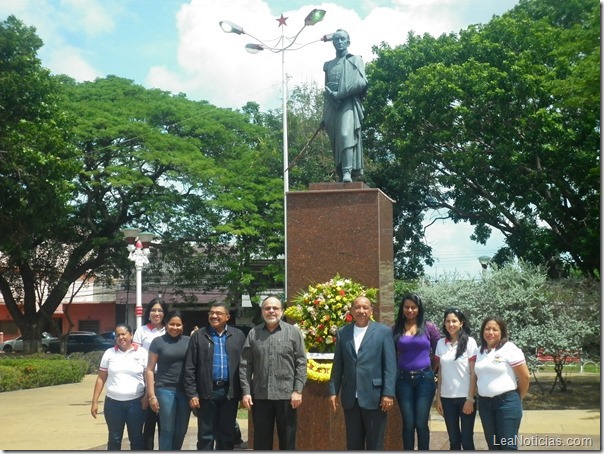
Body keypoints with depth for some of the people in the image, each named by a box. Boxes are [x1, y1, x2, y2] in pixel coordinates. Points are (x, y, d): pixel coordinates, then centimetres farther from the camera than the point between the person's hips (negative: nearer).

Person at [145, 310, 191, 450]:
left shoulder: (188, 341, 7)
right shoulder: (158, 341, 0)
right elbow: (150, 369, 0)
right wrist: (152, 395, -6)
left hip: (185, 391, 3)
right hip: (165, 390, -3)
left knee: (181, 430, 9)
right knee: (167, 430, 0)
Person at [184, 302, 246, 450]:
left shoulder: (238, 336, 6)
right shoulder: (198, 336, 2)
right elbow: (190, 368, 0)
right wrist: (192, 393, -7)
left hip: (230, 392, 1)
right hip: (207, 392, -1)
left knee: (227, 434, 10)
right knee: (205, 435, 5)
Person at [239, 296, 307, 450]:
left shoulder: (293, 332, 2)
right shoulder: (253, 334, 6)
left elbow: (301, 363, -1)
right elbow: (245, 365, 5)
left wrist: (298, 390, -8)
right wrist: (246, 391, -3)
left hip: (286, 394, -1)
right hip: (260, 395, 1)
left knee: (287, 439, 7)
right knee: (261, 440, 10)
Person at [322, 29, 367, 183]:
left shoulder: (355, 60, 9)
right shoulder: (328, 65, 22)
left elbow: (362, 83, -5)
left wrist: (339, 94, -12)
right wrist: (324, 116, 14)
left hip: (348, 104, -5)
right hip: (332, 107, 5)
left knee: (346, 134, -24)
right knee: (336, 142, 0)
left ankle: (347, 172, -33)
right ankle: (340, 174, 3)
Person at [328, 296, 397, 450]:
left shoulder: (383, 331, -1)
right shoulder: (342, 333, 9)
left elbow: (390, 365, -4)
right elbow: (338, 365, 10)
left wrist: (388, 393, -10)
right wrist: (333, 391, 5)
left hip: (374, 396, -3)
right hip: (350, 397, 3)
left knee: (375, 444, 4)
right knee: (353, 444, 10)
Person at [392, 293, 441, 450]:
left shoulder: (428, 327, 1)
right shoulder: (396, 329, 4)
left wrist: (431, 371, 6)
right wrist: (395, 372, 3)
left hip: (424, 379, -1)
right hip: (404, 380, 1)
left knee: (421, 423, 0)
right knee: (408, 423, 5)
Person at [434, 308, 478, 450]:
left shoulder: (469, 342, -6)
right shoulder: (441, 343, 5)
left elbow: (474, 373, -6)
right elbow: (440, 372, 9)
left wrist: (470, 399, -10)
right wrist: (438, 397, 5)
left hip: (465, 397, -3)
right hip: (447, 397, 3)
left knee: (467, 440, 2)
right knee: (454, 440, 8)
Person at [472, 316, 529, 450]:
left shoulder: (509, 349, -9)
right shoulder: (479, 351, 9)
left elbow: (525, 377, -7)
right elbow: (475, 377, 18)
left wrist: (518, 398, 3)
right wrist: (481, 394, 8)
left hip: (507, 402, -6)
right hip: (484, 403, 6)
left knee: (508, 445, -4)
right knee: (492, 444, 13)